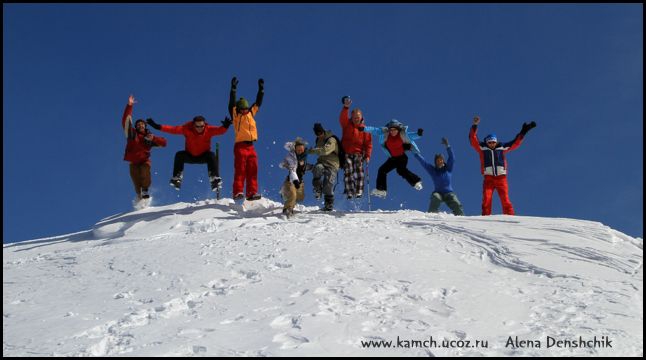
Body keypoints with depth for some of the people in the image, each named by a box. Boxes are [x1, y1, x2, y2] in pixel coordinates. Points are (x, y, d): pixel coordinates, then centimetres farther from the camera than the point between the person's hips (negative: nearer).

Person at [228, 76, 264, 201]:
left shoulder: (251, 113, 17)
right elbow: (232, 102, -6)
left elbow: (258, 102, 22)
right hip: (240, 146, -5)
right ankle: (238, 192, -13)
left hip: (251, 146, 5)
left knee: (252, 170, -1)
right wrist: (233, 88, -13)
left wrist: (261, 89, 18)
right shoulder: (235, 115, 4)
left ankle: (252, 193, -1)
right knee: (240, 170, -10)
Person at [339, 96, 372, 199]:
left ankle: (359, 191, -13)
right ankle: (349, 191, -8)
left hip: (358, 153, 0)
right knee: (348, 172, -10)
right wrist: (346, 107, -35)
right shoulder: (347, 124, 4)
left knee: (359, 171, -14)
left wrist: (367, 156, -7)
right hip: (346, 153, 0)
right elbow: (342, 118, -18)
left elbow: (368, 143, 4)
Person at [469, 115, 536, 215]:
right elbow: (473, 139, -5)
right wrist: (474, 126, -15)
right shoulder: (482, 149, 5)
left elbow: (515, 143, 14)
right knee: (486, 199, -13)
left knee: (505, 200, -7)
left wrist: (523, 132, 9)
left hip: (501, 178, 1)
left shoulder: (502, 148, 9)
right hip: (488, 178, -1)